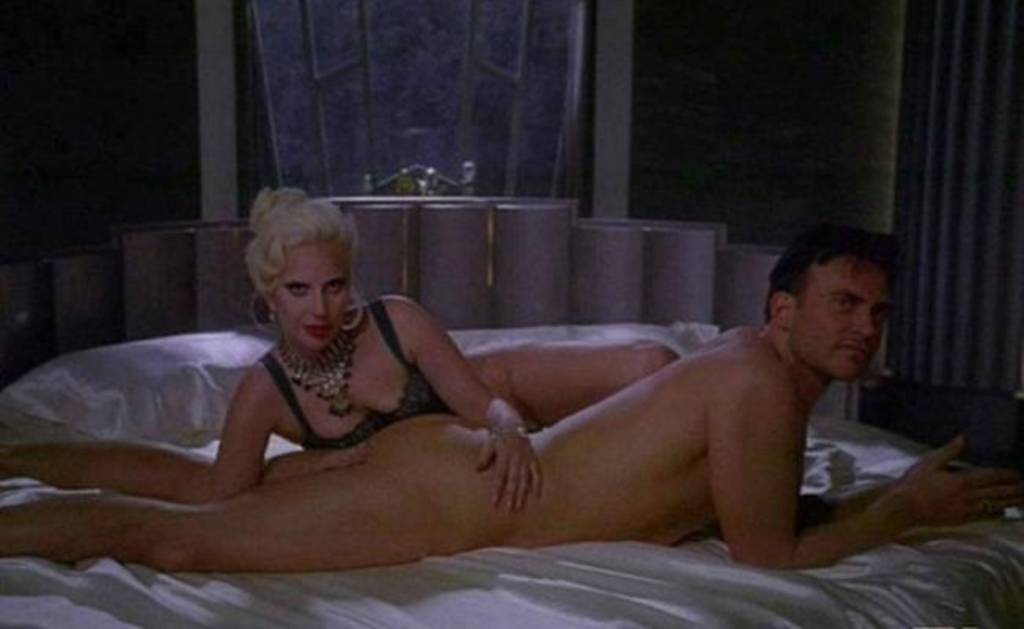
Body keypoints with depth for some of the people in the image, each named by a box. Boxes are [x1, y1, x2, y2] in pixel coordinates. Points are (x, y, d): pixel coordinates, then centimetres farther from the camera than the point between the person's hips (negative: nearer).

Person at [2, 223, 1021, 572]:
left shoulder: (765, 375, 10)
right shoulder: (758, 381, -18)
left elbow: (760, 514, 20)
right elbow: (771, 556, -14)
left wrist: (898, 491, 14)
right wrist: (906, 507, -2)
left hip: (448, 457, 8)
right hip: (442, 494, -8)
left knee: (200, 486, 18)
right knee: (175, 536, -5)